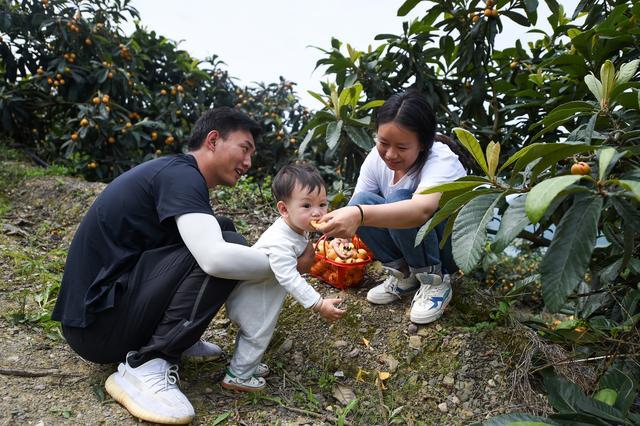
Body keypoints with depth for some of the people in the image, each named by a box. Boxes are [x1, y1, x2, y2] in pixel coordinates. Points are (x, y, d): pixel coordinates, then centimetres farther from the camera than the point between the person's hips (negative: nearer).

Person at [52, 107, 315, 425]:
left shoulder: (175, 174, 13)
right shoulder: (181, 174, -16)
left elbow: (209, 253, 17)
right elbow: (216, 258, -32)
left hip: (112, 303, 10)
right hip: (97, 321, -10)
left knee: (221, 232, 10)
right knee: (225, 248, -20)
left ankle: (171, 336, 9)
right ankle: (144, 366, -16)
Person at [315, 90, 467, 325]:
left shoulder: (440, 161, -29)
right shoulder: (376, 158, -11)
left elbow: (422, 209, -51)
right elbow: (357, 208, -14)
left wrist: (360, 215, -64)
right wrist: (337, 226, -37)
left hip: (455, 244, -5)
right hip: (407, 245, 5)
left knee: (399, 199, -33)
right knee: (361, 200, -21)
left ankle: (435, 282, -14)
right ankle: (404, 274, -4)